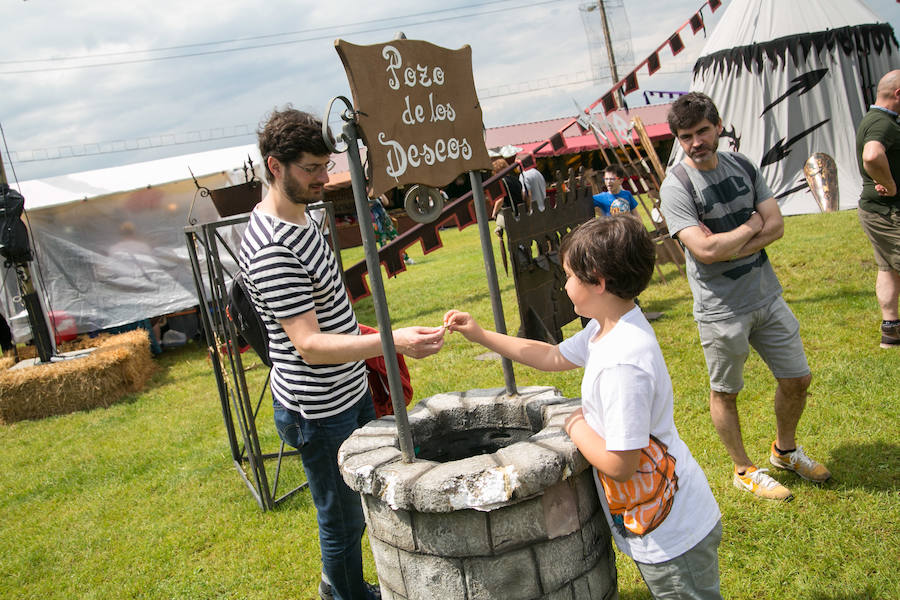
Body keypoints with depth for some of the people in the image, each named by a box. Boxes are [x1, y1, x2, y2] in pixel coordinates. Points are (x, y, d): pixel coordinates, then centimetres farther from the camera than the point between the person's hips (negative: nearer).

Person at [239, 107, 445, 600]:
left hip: (349, 390, 10)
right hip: (317, 410, -10)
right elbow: (308, 345, -31)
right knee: (342, 518, 8)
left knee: (357, 502, 25)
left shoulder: (299, 217, 6)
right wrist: (392, 341, -40)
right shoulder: (271, 250, -27)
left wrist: (363, 345, 22)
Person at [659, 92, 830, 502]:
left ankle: (785, 450, 41)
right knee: (725, 392, 10)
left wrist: (727, 246, -17)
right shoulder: (676, 185, -16)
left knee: (797, 379, 15)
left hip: (766, 294, 6)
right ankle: (744, 470, 31)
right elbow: (705, 250, -24)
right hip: (722, 308, -6)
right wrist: (751, 226, -9)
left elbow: (776, 225, -3)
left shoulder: (742, 165, 3)